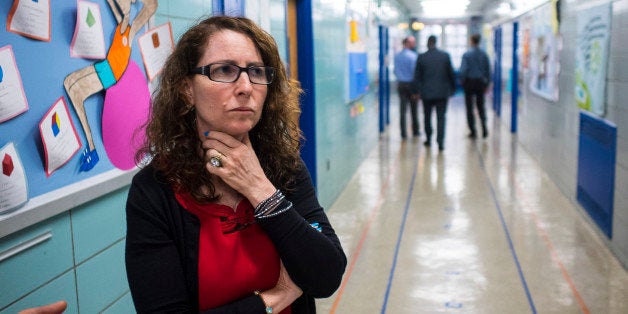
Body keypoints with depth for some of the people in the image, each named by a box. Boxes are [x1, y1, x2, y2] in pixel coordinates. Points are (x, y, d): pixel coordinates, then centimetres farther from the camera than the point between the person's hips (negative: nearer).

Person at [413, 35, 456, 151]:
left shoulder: (421, 57, -5)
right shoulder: (445, 55, -3)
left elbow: (417, 76, -2)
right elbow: (451, 73, 2)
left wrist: (417, 90, 6)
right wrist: (453, 88, 14)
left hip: (426, 92, 0)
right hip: (442, 92, 0)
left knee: (427, 117, 16)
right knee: (441, 117, 1)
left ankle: (428, 139, 26)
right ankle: (440, 142, -8)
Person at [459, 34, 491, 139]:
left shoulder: (467, 54, -10)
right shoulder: (484, 54, 1)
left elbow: (463, 70, -14)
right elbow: (488, 70, 4)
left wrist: (462, 82, 0)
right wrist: (487, 83, 13)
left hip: (469, 82, -3)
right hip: (480, 82, 3)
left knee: (469, 107, 6)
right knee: (480, 105, 14)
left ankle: (473, 131, 6)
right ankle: (484, 127, -6)